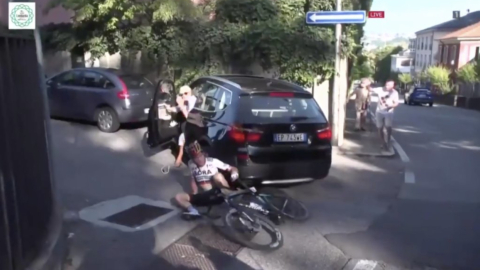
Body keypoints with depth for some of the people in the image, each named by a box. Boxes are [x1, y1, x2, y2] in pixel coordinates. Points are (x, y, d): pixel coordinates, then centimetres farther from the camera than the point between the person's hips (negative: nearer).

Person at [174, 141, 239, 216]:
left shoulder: (213, 161, -9)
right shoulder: (191, 164, 1)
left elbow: (233, 168, -8)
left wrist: (234, 172, -31)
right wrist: (194, 195, 1)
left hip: (219, 193, -4)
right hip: (206, 196, 4)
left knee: (218, 176, -32)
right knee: (178, 197, -8)